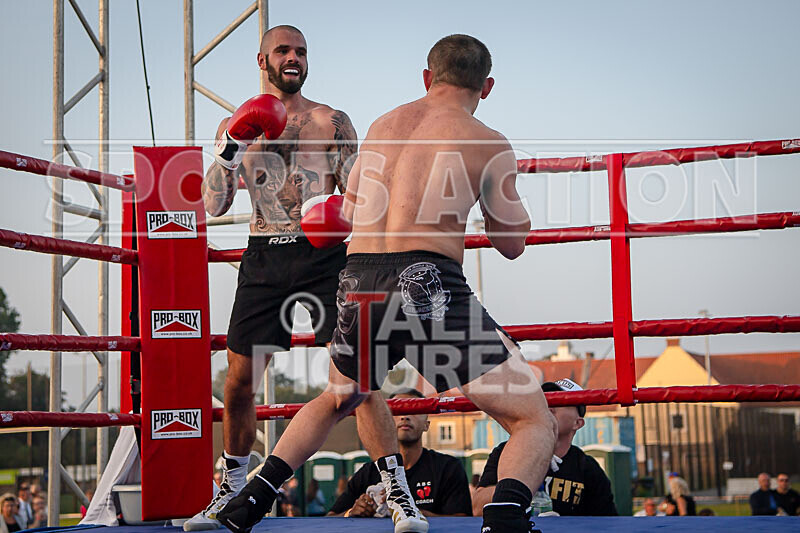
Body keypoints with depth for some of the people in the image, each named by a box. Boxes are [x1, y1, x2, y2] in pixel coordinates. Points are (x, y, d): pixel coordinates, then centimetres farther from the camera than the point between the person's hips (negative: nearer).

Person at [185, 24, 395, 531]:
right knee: (240, 379, 4)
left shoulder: (333, 122, 5)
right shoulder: (237, 125, 11)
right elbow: (214, 206, 4)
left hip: (323, 255, -2)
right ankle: (232, 491, 23)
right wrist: (229, 148, -10)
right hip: (264, 257, 3)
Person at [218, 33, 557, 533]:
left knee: (335, 401, 35)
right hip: (428, 285, -5)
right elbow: (512, 243, 12)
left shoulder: (382, 126, 18)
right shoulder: (489, 144, 3)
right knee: (536, 422, 2)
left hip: (359, 286, 6)